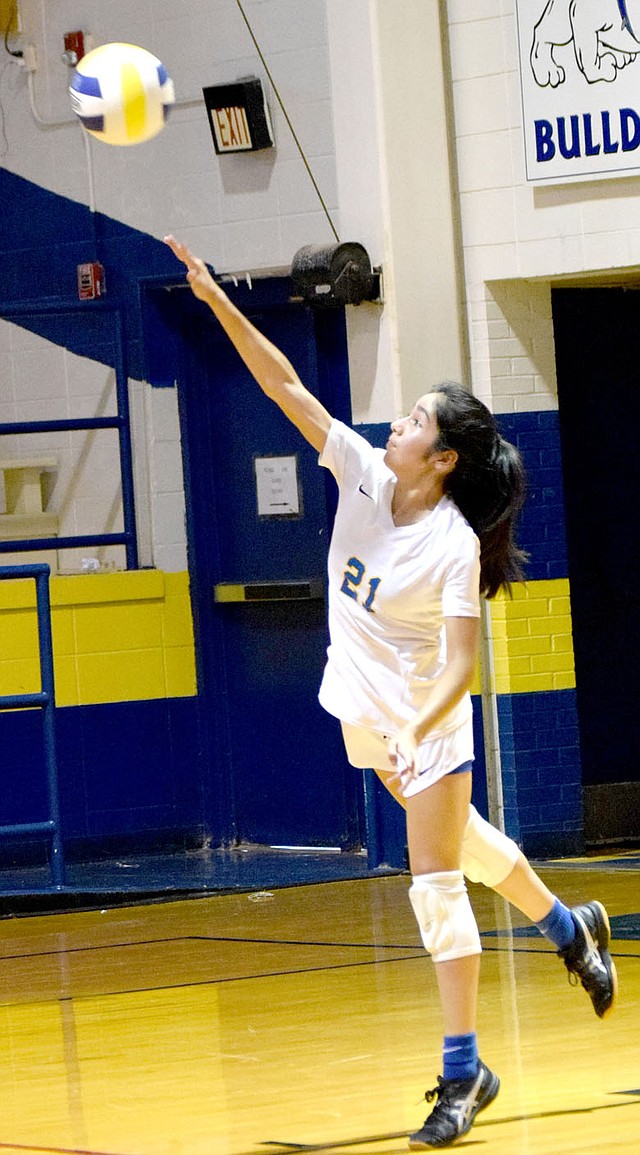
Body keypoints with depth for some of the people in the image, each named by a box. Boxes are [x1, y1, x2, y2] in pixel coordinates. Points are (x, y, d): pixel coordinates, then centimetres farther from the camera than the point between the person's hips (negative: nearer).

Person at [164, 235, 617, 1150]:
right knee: (457, 839, 25)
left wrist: (416, 731, -40)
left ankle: (463, 1073, -2)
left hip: (426, 719, -7)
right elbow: (285, 386, -12)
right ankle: (569, 929, 48)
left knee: (436, 882, -7)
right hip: (367, 712, 7)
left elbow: (460, 663, -25)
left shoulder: (455, 547, -24)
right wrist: (217, 300, -19)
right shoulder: (364, 476, -9)